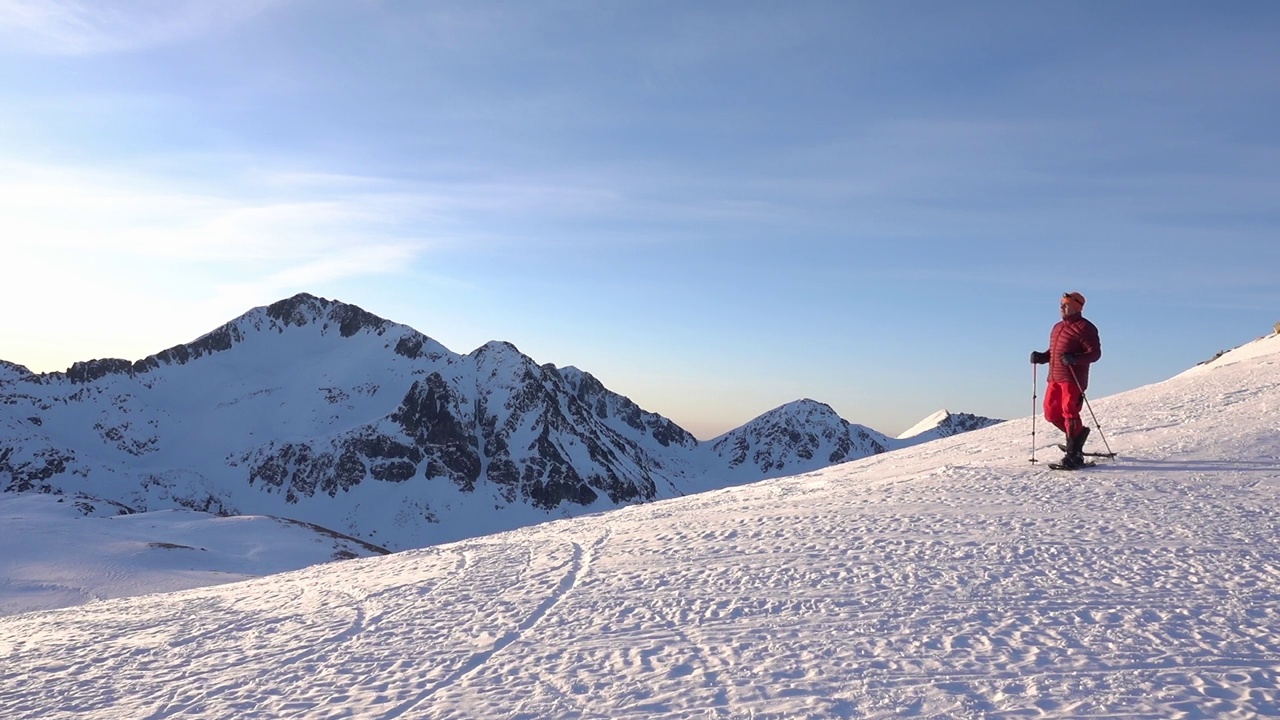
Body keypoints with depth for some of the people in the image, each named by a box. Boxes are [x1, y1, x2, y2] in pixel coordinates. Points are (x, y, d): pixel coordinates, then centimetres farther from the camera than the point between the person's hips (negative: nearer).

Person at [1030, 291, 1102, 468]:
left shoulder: (1084, 327, -5)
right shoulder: (1057, 327, 21)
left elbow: (1095, 353, -11)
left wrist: (1075, 359, -27)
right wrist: (1041, 357, 5)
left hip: (1072, 379, -8)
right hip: (1054, 377, 8)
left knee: (1069, 412, -11)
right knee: (1051, 413, 7)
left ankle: (1073, 454, -6)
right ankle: (1078, 433, 29)